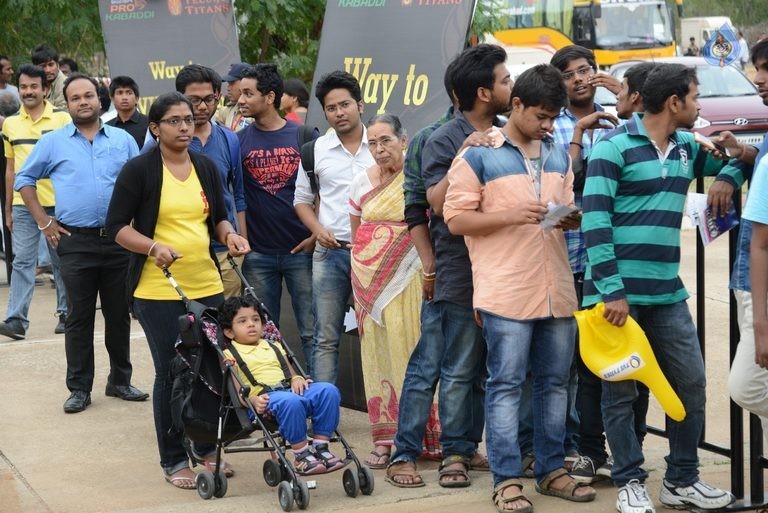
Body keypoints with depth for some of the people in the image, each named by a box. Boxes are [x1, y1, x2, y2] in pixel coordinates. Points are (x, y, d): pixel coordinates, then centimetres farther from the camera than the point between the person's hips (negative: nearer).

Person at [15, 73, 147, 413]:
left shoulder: (123, 140, 8)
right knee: (79, 318, 2)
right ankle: (79, 388, 8)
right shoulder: (53, 142, 4)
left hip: (119, 241, 2)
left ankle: (120, 380, 21)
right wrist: (43, 221, 2)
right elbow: (25, 179, 10)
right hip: (75, 242, -1)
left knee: (119, 315, 9)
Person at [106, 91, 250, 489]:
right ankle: (173, 460, 12)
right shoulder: (139, 170, -7)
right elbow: (116, 227, -7)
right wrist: (153, 247, -23)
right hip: (158, 289, -5)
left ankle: (207, 449, 25)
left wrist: (229, 234, -1)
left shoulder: (206, 168, 10)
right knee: (171, 373, 1)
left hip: (206, 286, 5)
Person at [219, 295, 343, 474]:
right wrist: (254, 400, -20)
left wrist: (297, 379, -2)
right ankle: (301, 456, -28)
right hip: (265, 396, -6)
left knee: (329, 390, -21)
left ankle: (320, 446, -19)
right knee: (290, 401, -40)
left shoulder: (273, 347, 31)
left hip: (289, 388, 6)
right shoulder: (230, 355, 12)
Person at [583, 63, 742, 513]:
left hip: (667, 293, 6)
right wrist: (612, 290, -19)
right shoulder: (614, 147, -8)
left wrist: (729, 177, 4)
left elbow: (733, 160, 29)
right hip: (619, 292, -6)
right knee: (621, 390, 2)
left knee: (691, 382, 5)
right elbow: (595, 221, -14)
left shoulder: (687, 148, 12)